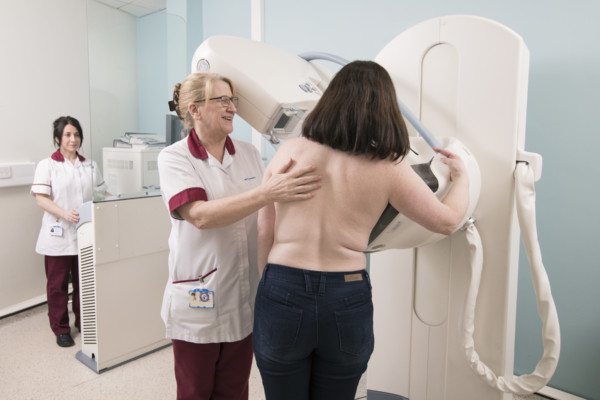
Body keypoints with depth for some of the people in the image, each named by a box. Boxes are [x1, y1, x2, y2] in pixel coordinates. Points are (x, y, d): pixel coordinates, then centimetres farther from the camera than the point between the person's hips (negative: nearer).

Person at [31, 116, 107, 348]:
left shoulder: (90, 166, 10)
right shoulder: (47, 165, -1)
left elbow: (102, 194, 14)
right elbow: (41, 198, -9)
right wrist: (65, 214, -22)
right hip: (58, 235, -3)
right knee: (58, 284, 7)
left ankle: (84, 323, 26)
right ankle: (61, 329, 22)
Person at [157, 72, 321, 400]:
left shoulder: (249, 154, 5)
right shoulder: (174, 157, -9)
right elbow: (201, 215, -25)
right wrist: (269, 192, -33)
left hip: (244, 299, 4)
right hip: (198, 300, -3)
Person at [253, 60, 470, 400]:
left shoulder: (290, 151, -4)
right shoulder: (388, 169, -8)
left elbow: (264, 232, 1)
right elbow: (447, 220, 5)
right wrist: (462, 177, 24)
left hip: (283, 293, 1)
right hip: (347, 302, 0)